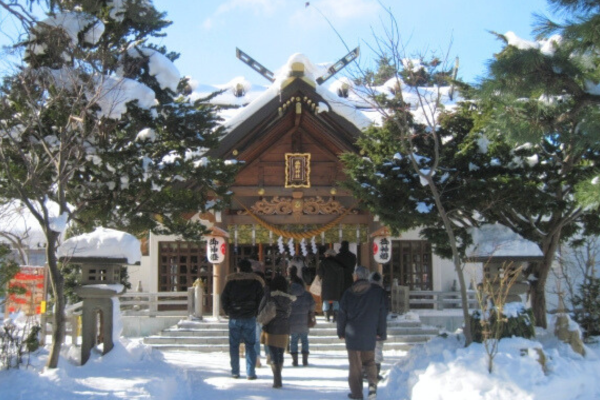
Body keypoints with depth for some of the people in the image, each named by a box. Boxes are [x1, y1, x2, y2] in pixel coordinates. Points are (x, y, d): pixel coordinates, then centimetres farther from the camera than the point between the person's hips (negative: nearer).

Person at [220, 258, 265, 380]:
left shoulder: (231, 281, 1)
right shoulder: (256, 282, 1)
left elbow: (224, 298, 1)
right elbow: (261, 299, -1)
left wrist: (228, 312, 12)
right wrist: (256, 313, 9)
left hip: (234, 318, 0)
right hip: (250, 318, 0)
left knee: (234, 345, 7)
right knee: (250, 345, 4)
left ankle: (235, 372, 8)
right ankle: (250, 372, 0)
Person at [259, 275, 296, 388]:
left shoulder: (268, 296, -9)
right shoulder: (288, 298, 0)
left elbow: (260, 311, -3)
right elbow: (289, 313, 5)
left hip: (271, 329, -3)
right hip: (284, 329, 4)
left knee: (274, 355, -2)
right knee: (280, 354, 15)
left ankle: (277, 380, -11)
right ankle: (277, 378, 26)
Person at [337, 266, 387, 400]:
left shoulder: (348, 293, -2)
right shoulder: (379, 292, 0)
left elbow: (342, 314, 2)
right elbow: (382, 314, 1)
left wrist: (341, 332, 13)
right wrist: (381, 333, 8)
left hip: (352, 335, -1)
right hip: (369, 335, 1)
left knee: (355, 365, 6)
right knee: (369, 361, 14)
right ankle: (372, 383, -9)